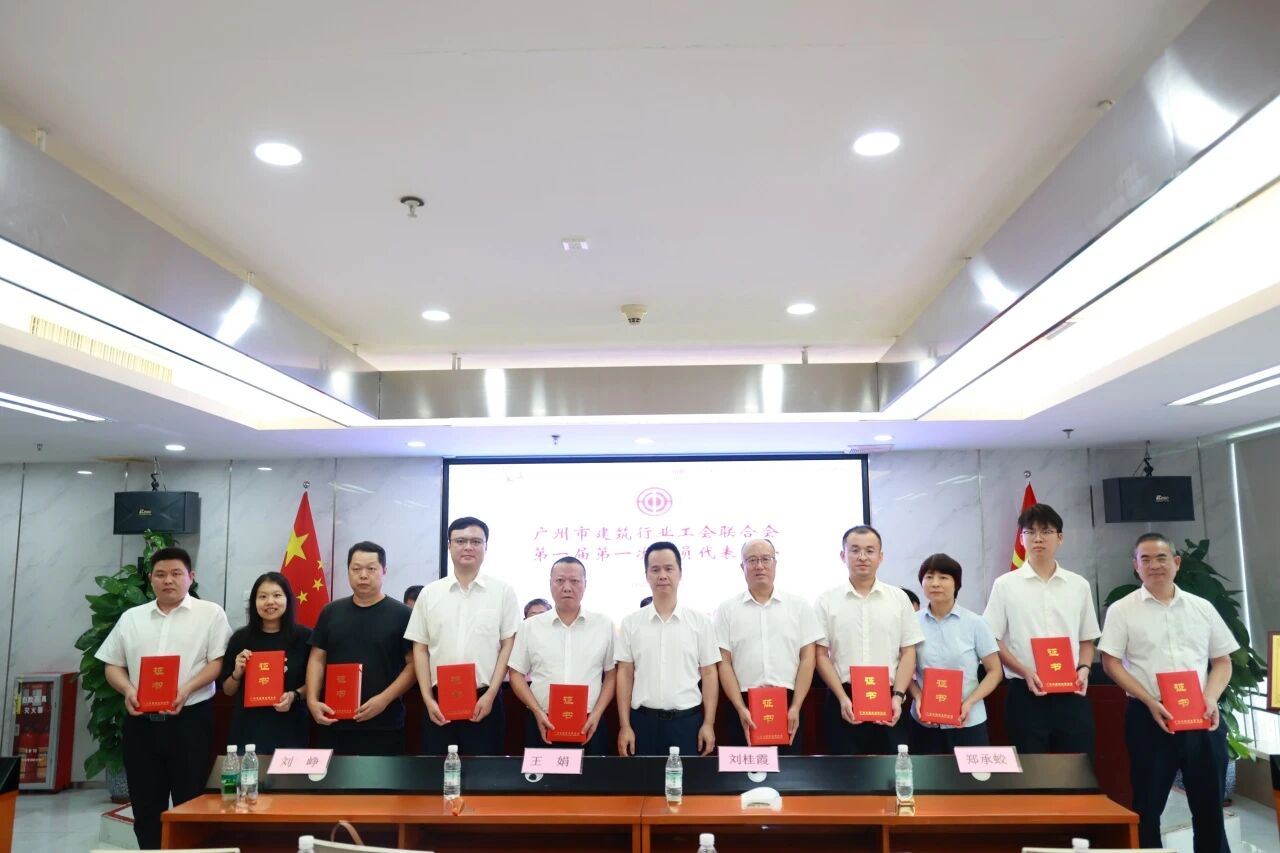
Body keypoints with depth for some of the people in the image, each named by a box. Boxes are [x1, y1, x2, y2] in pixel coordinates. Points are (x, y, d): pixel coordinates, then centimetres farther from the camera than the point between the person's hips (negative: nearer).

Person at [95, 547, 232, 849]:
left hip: (190, 719, -4)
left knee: (189, 803, 0)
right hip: (141, 721, 4)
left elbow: (219, 661, -5)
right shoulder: (131, 617, 13)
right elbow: (112, 665, 13)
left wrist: (187, 689, -19)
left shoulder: (210, 613, 1)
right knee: (145, 804, 10)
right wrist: (128, 691, -6)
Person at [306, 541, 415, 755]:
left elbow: (414, 664, -4)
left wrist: (384, 699, -15)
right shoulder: (331, 612, 10)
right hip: (333, 724, 3)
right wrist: (312, 700, -3)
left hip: (384, 726, -3)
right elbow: (317, 659, 11)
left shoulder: (401, 614, -2)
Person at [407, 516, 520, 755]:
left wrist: (490, 695, -7)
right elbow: (420, 649, 8)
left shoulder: (502, 591, 2)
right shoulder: (430, 593, 7)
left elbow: (509, 645, 0)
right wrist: (428, 699, -1)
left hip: (484, 700, -1)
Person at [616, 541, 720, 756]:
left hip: (688, 720, 0)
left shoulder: (700, 622, 2)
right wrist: (625, 726, 0)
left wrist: (709, 724, -2)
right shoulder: (630, 622, 3)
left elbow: (709, 674, 4)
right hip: (644, 720, 1)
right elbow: (625, 674, 4)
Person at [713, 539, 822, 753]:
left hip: (788, 704, 1)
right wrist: (741, 708, -9)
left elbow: (807, 659, 4)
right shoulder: (727, 609, 4)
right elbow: (724, 663, 0)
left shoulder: (798, 605, 7)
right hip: (744, 705, 0)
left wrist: (795, 707, -5)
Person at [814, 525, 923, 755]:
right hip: (844, 702, -1)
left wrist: (897, 696, -6)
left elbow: (908, 653, 5)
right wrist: (843, 698, -9)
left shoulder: (899, 598, 7)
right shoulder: (827, 600, 2)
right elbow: (821, 655, 0)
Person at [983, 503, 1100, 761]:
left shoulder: (1079, 585, 9)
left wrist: (1084, 669, -4)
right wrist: (1025, 672, -14)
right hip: (1025, 694, -2)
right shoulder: (1005, 585, 0)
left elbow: (1087, 640, 15)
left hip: (1071, 694, 3)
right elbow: (992, 641, -1)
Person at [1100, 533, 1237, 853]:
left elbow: (1222, 661, 13)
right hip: (1149, 718, -3)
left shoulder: (1202, 607, 10)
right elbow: (1111, 662, -3)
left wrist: (1211, 698, -5)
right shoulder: (1122, 610, 0)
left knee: (1209, 803, 11)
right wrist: (1151, 702, -13)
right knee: (1148, 805, 4)